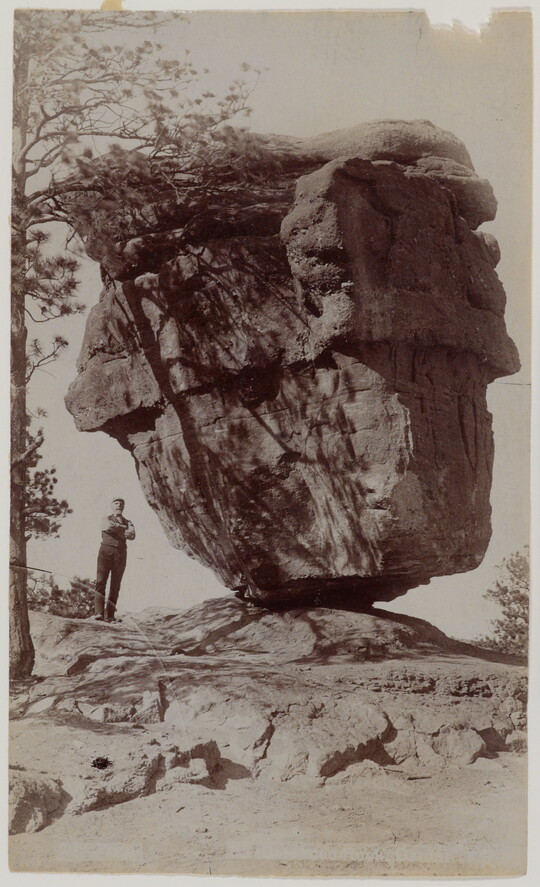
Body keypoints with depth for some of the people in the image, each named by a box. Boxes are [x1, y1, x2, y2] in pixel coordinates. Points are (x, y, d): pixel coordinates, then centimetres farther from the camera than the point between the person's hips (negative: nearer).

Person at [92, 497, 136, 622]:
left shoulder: (128, 522, 22)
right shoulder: (106, 519, 16)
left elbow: (132, 535, 0)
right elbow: (109, 526, -10)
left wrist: (116, 530, -4)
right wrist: (123, 528, 1)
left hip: (121, 553, 2)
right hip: (106, 550, -2)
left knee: (115, 585, -3)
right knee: (101, 581, -14)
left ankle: (110, 615, -5)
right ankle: (98, 612, -20)